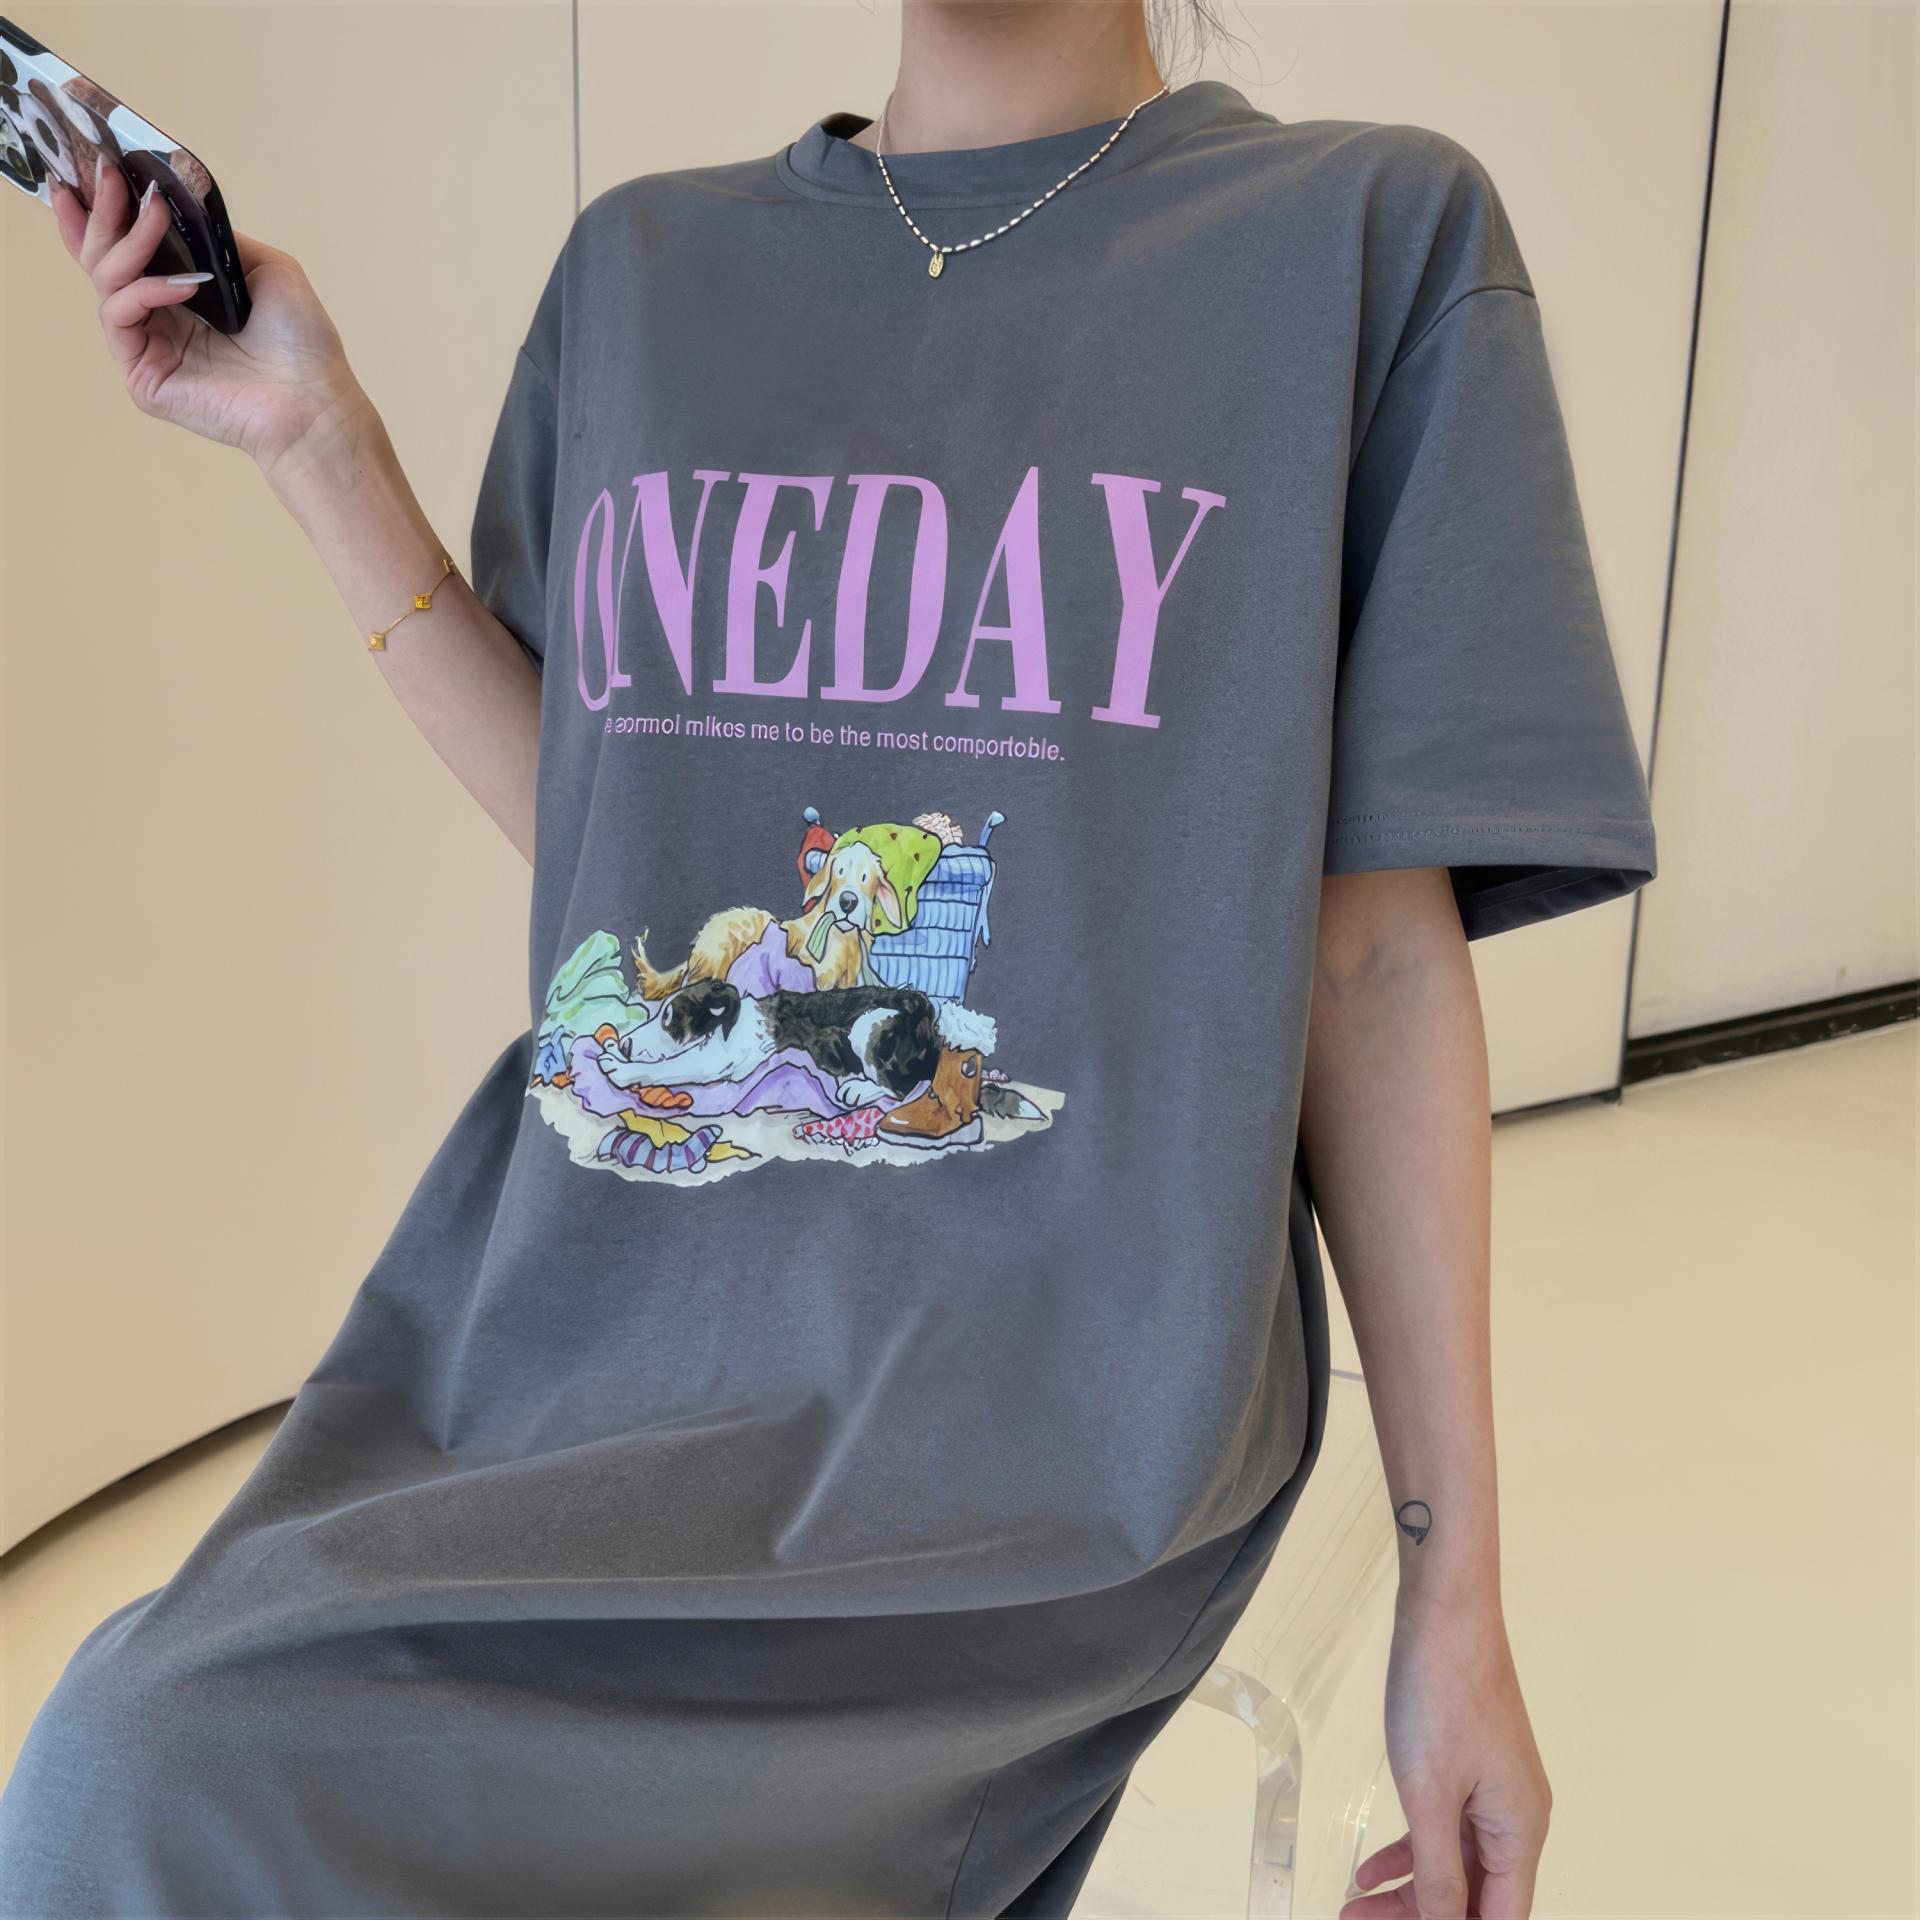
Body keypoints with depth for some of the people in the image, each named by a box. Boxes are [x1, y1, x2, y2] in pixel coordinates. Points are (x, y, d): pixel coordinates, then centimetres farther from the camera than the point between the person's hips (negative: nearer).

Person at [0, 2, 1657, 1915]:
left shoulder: (1373, 234, -2)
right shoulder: (641, 265, 10)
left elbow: (1374, 955, -5)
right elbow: (598, 828, 10)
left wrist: (1456, 1589, -3)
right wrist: (315, 439, 3)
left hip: (1030, 1413, -4)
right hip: (590, 1327, 5)